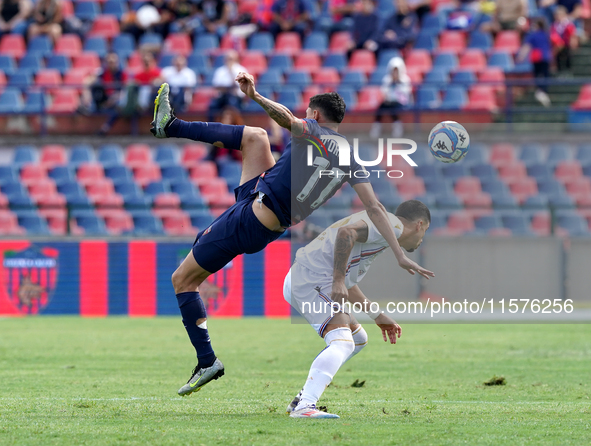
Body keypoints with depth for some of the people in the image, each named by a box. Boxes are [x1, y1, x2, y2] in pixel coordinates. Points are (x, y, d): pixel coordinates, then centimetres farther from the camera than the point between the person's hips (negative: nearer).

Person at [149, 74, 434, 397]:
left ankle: (207, 361, 1)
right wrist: (400, 255, -1)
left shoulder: (314, 131, -15)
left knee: (183, 280, 4)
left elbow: (287, 118, -38)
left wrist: (256, 97, -53)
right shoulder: (351, 157, 3)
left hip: (248, 221, -8)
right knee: (255, 136, 22)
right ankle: (170, 127, 28)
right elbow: (375, 208, -2)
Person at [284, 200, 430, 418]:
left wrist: (377, 315, 35)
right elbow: (346, 232, -23)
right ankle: (305, 405, -37)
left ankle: (303, 398, 15)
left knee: (358, 338, 20)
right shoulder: (392, 224, -5)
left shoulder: (380, 222, 26)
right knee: (342, 343, -22)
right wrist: (339, 281, -23)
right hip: (313, 279, -10)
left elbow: (347, 282, 32)